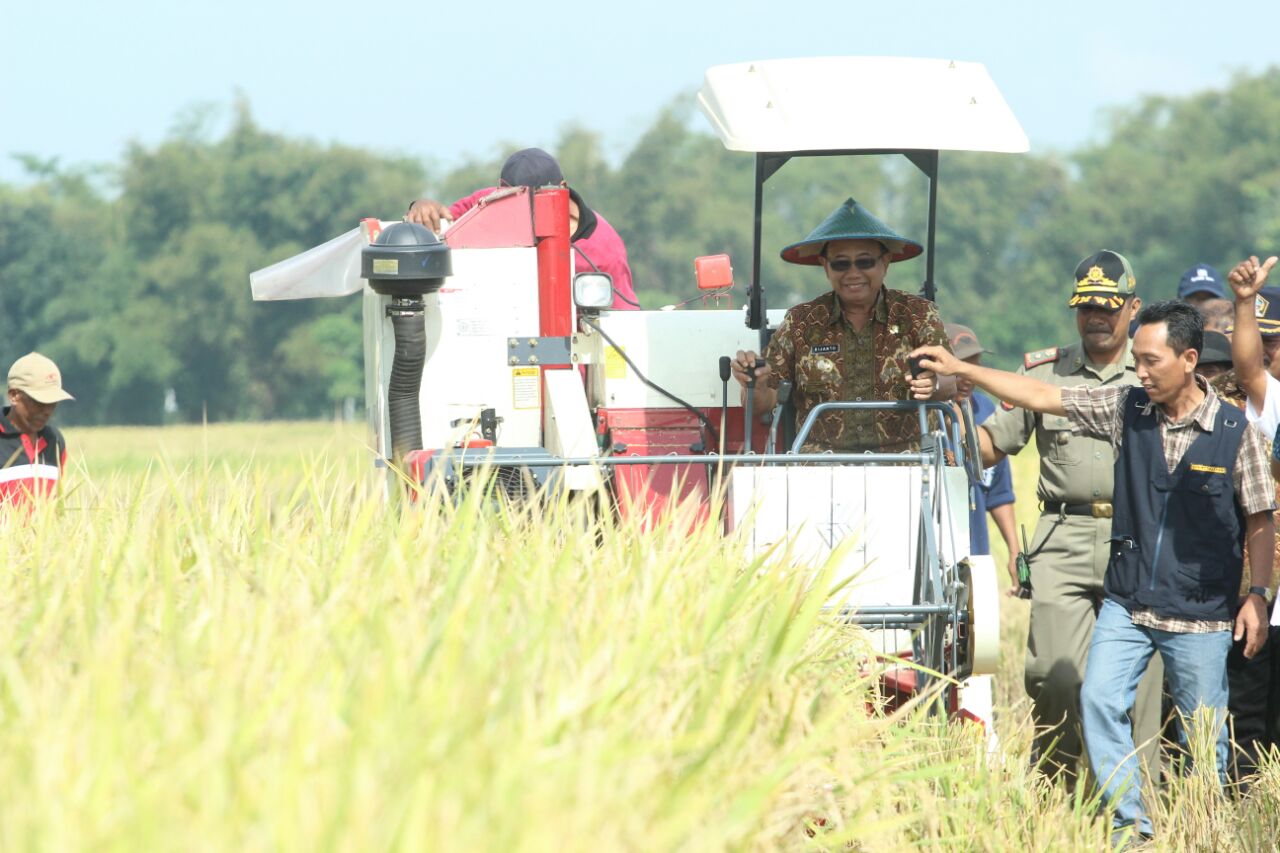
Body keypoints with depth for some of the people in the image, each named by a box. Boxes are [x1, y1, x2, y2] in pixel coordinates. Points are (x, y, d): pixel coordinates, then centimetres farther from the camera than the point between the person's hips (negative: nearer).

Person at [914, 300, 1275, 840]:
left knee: (1203, 732, 2)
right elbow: (1042, 397, 3)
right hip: (1127, 604, 3)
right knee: (1099, 700, -10)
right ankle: (1131, 824, -3)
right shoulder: (1127, 409, 1)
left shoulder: (1235, 432, -7)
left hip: (1200, 613, -3)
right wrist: (960, 369, 0)